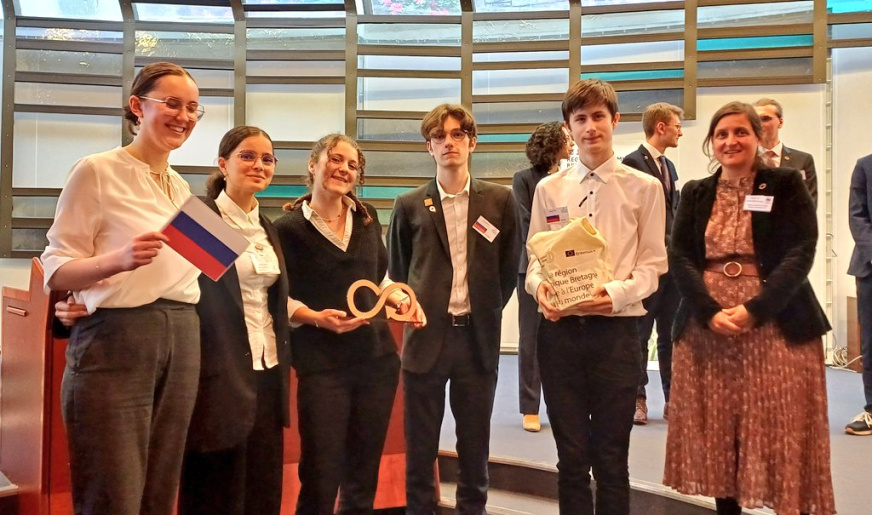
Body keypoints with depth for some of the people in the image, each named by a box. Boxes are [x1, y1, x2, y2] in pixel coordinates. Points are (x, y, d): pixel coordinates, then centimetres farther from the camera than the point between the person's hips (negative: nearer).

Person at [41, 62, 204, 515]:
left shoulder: (181, 188, 15)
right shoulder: (96, 171, -4)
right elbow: (56, 270, -9)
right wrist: (120, 260, -25)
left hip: (181, 340, 7)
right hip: (114, 340, -6)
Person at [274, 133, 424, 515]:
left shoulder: (367, 218, 8)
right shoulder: (289, 227, -6)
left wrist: (401, 300, 0)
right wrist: (317, 318, -22)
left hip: (377, 357, 5)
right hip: (322, 365, -4)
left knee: (364, 475, 15)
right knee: (320, 478, 2)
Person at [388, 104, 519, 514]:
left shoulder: (500, 200, 2)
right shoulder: (410, 205, 1)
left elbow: (509, 266, 10)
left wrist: (488, 311, 7)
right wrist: (416, 309, 5)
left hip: (478, 337, 1)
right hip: (427, 336, 0)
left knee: (475, 445, 12)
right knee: (420, 446, 8)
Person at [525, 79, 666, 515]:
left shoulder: (644, 188, 3)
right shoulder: (548, 189, 9)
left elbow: (652, 265, 0)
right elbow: (535, 259, 9)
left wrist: (618, 293, -18)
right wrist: (540, 286, -13)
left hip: (615, 329, -2)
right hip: (559, 328, 2)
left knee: (611, 458, 8)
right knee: (571, 457, 10)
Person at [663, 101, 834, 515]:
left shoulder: (786, 185, 3)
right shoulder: (695, 194, 11)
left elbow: (800, 254, -7)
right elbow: (678, 258, 0)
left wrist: (753, 310, -19)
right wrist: (711, 313, -15)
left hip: (775, 328, -2)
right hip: (706, 330, 3)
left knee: (781, 435, 1)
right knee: (717, 435, 8)